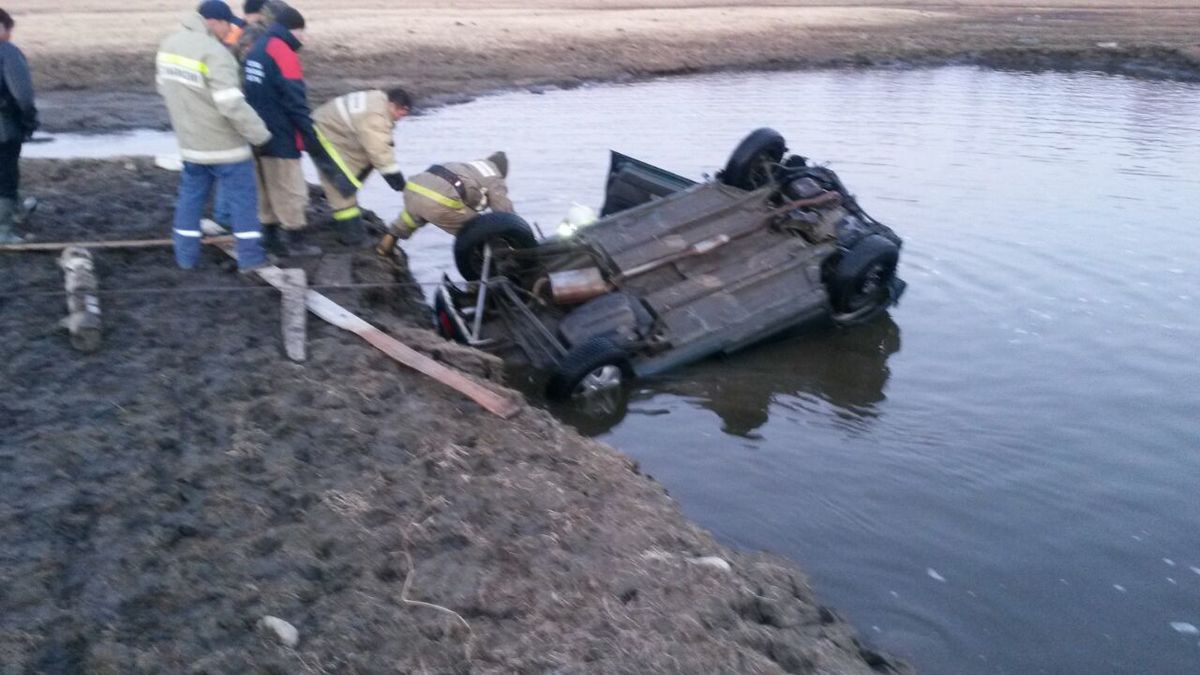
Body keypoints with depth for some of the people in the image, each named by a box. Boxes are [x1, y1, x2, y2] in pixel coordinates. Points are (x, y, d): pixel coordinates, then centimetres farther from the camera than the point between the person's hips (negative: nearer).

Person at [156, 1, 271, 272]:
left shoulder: (169, 44, 6)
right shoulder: (214, 53, -22)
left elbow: (164, 86, 18)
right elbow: (231, 103, -26)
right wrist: (260, 133, -17)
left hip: (190, 142, 7)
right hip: (224, 144, -7)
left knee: (191, 196, 16)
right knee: (242, 199, 3)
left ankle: (186, 255, 19)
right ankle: (250, 257, 7)